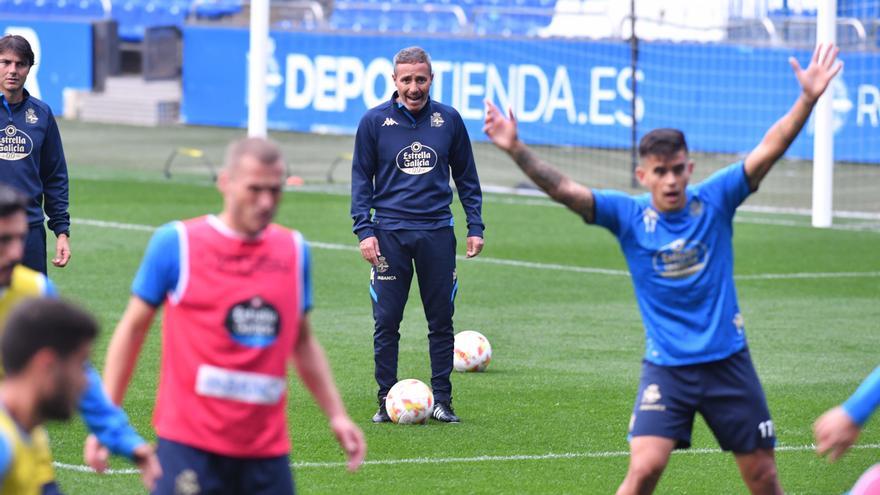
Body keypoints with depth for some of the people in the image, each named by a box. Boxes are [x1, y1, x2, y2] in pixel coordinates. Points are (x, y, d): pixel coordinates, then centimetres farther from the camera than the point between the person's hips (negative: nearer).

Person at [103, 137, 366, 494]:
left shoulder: (295, 251, 10)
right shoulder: (176, 243, -2)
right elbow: (133, 328, 4)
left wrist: (337, 415, 16)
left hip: (266, 448, 4)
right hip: (189, 444, -4)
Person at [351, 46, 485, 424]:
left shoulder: (448, 120, 5)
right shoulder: (374, 122, 1)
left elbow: (466, 177, 14)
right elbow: (361, 180, 5)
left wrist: (475, 226, 6)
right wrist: (364, 230, -5)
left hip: (437, 233, 1)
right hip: (390, 233, -1)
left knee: (441, 321, 4)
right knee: (386, 323, -1)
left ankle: (441, 400, 11)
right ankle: (387, 401, 7)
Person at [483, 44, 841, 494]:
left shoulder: (714, 200, -3)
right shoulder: (627, 215, -5)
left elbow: (769, 149, -9)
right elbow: (563, 189, -14)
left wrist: (808, 99, -20)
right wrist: (516, 150, -28)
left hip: (728, 360, 1)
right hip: (666, 367, -1)